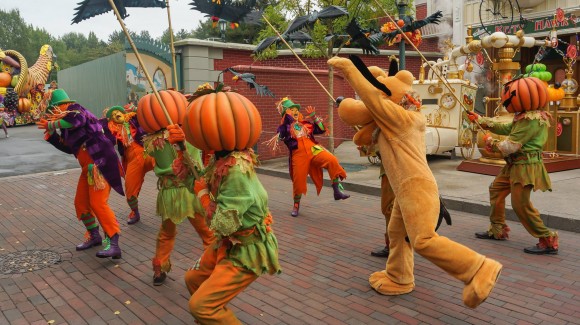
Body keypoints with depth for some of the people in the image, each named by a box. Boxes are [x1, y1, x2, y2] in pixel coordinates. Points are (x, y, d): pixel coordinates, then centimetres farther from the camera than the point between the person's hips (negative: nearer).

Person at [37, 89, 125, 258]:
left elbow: (77, 119, -32)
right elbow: (70, 147, 30)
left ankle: (113, 244, -19)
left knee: (98, 203, -17)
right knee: (81, 203, 14)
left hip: (100, 163, -10)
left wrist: (52, 124, -16)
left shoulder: (74, 109, -5)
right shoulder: (67, 120, 20)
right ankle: (94, 236, 30)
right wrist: (51, 133, 27)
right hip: (88, 167, 10)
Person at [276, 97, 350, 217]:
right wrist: (286, 120, -17)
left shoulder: (306, 124, 20)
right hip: (299, 155, -2)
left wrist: (314, 117, 11)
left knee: (332, 161, -23)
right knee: (298, 181, 1)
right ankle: (296, 205, 26)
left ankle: (337, 190, -16)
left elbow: (322, 129, 18)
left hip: (313, 150, 2)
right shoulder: (284, 127, 9)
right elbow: (281, 137, -13)